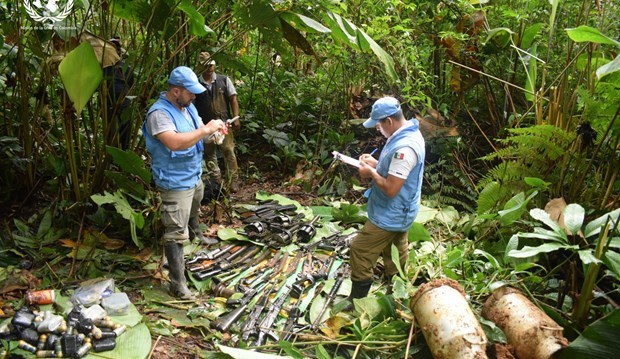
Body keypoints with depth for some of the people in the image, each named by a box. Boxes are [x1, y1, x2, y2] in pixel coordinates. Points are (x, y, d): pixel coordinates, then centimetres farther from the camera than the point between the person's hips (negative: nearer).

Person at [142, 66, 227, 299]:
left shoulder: (187, 107, 5)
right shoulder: (159, 113, -24)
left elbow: (198, 133, 15)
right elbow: (175, 142, -38)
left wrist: (214, 130, -7)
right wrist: (206, 129, -32)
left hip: (194, 176, 9)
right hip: (175, 183, -9)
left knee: (194, 212, 33)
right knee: (176, 232, -8)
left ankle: (196, 235, 61)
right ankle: (177, 282, -2)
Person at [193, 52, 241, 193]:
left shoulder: (224, 80, 2)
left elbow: (233, 99, 3)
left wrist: (236, 118, -5)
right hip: (206, 125, 1)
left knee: (229, 151, -3)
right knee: (209, 154, 9)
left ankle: (233, 181, 6)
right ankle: (216, 182, 22)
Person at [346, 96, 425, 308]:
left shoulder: (404, 147, -30)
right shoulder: (408, 134, 4)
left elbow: (391, 188, -29)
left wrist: (371, 173, -14)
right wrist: (376, 164, 3)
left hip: (390, 215, -10)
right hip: (398, 212, 10)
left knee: (360, 251, 0)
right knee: (395, 255, 22)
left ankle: (357, 301, 13)